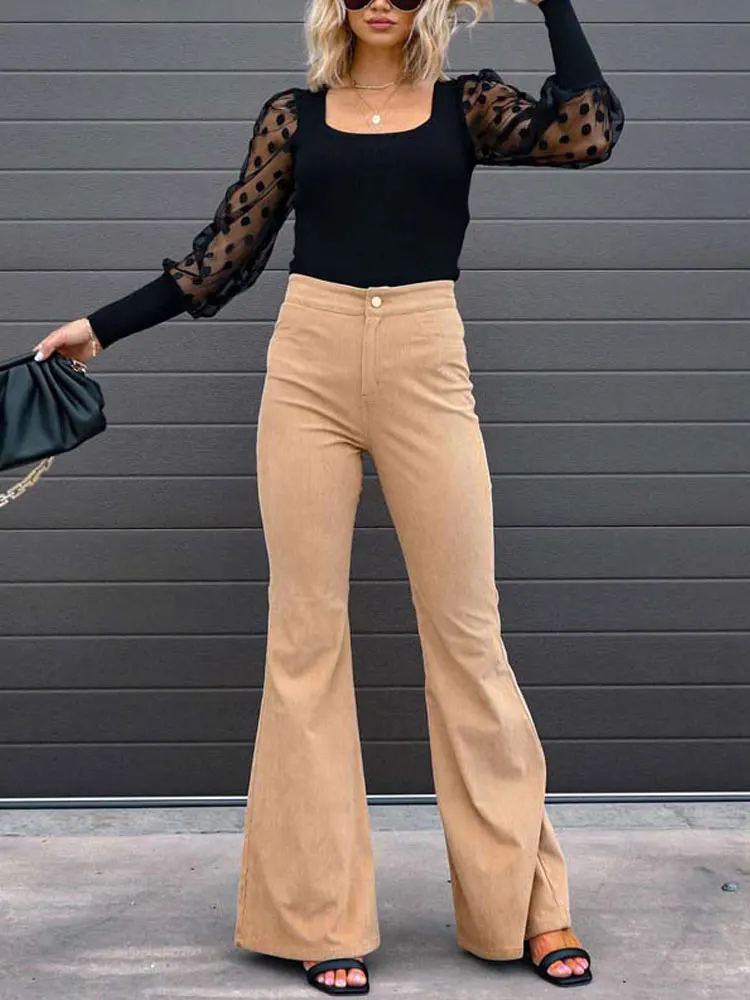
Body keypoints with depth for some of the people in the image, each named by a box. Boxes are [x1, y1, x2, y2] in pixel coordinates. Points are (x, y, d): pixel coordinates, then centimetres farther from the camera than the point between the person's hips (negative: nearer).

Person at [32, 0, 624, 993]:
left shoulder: (465, 104, 10)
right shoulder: (294, 115, 11)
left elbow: (590, 130, -6)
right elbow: (225, 254, 11)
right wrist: (102, 325, 8)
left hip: (426, 369, -1)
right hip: (308, 365, 1)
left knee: (466, 629, 2)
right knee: (306, 629, 1)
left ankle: (529, 896, 15)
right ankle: (322, 913, 13)